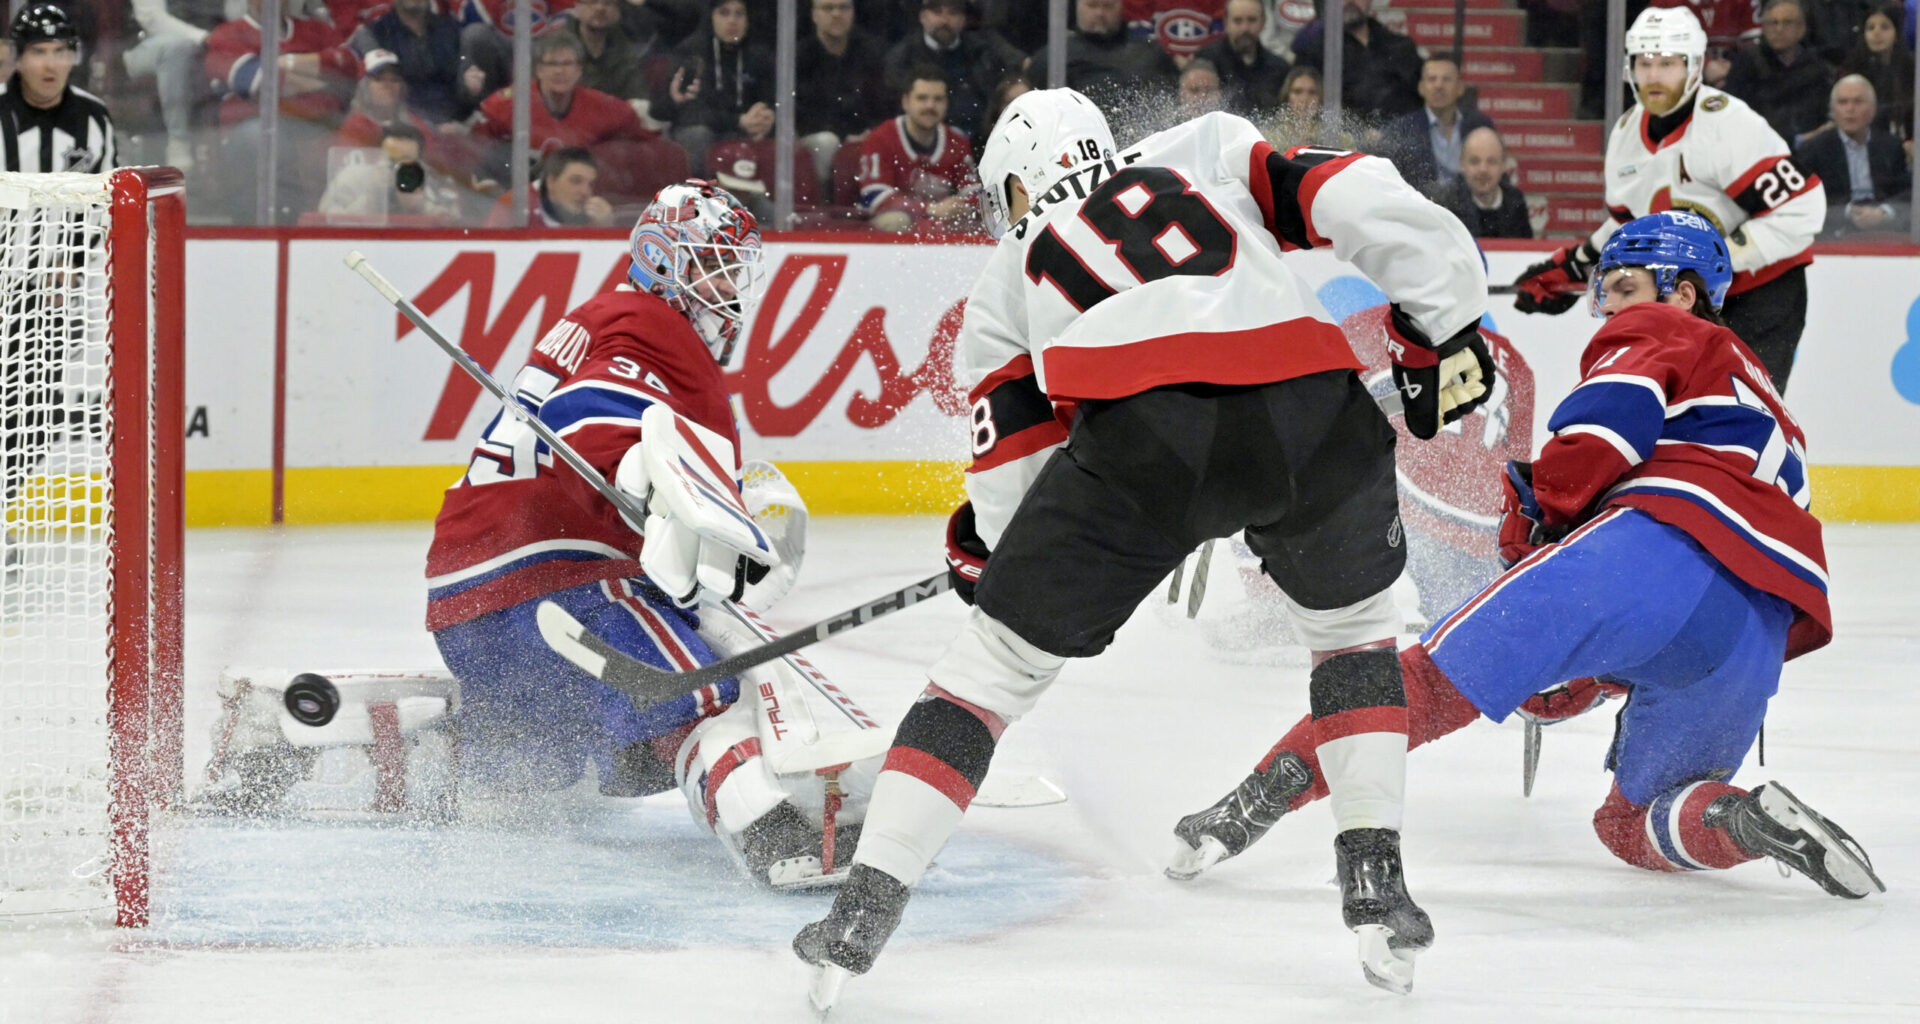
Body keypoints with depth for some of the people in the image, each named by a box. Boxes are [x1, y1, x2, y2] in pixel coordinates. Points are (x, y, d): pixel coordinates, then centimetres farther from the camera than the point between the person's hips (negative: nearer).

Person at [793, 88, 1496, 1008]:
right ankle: (1375, 886, 20)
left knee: (995, 661, 15)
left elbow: (1011, 474, 29)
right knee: (1354, 624, 30)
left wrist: (981, 549, 47)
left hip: (1140, 431, -1)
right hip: (1311, 407, 1)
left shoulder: (1012, 272, 32)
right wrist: (1442, 328, 19)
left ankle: (867, 906, 7)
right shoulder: (1209, 150, 32)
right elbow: (1363, 200, 14)